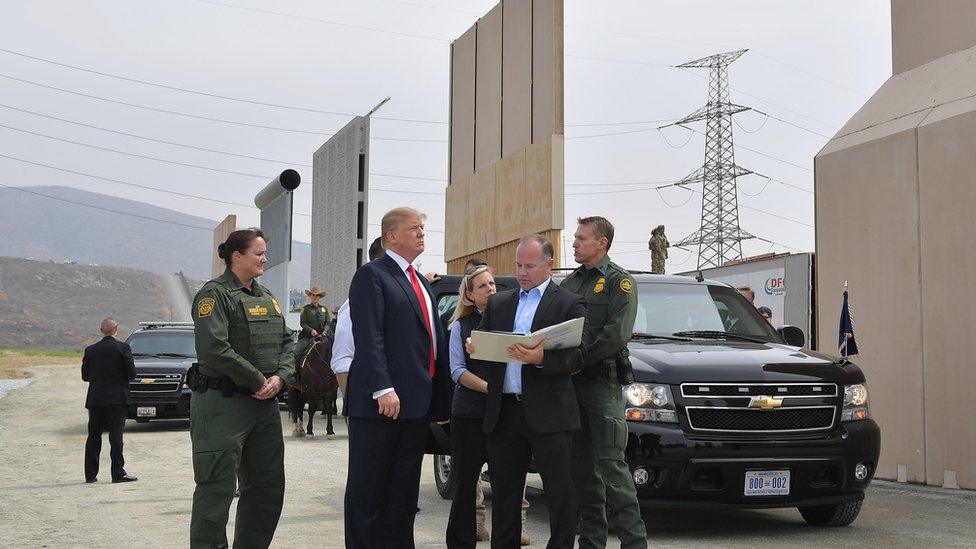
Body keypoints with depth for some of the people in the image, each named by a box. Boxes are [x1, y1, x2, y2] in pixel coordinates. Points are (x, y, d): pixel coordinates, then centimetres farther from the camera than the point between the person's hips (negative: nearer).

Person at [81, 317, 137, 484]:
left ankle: (90, 474, 11)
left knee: (93, 437, 9)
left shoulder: (90, 350, 3)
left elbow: (85, 375, 7)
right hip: (117, 399, -3)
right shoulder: (122, 348, -8)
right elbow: (132, 373, -8)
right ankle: (118, 473, -6)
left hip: (95, 400, 4)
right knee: (116, 436, -3)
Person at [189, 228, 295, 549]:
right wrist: (259, 381, -15)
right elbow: (214, 349, -20)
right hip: (222, 403, -8)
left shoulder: (266, 297, 16)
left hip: (264, 403, 8)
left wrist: (280, 377, -5)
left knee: (268, 485, 12)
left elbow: (286, 341, 15)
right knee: (217, 488, -4)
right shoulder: (215, 294, -9)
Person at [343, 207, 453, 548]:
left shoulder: (422, 284, 21)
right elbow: (368, 338, -16)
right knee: (368, 488, 1)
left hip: (417, 404, 8)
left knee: (404, 491, 11)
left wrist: (442, 399, 16)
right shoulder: (372, 275, -5)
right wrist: (383, 389, -25)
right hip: (381, 402, -8)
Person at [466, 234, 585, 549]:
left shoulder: (569, 304, 2)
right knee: (503, 490, 11)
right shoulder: (498, 303, 18)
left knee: (559, 489, -1)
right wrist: (474, 347, -7)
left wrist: (541, 358, -23)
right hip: (503, 412, 5)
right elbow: (485, 344, 16)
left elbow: (578, 357, -7)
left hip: (548, 413, -4)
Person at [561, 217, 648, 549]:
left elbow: (617, 335, -14)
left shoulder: (619, 281, -2)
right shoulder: (569, 283, 17)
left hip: (603, 381, -6)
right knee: (582, 465, 9)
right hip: (571, 384, 7)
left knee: (611, 464, -10)